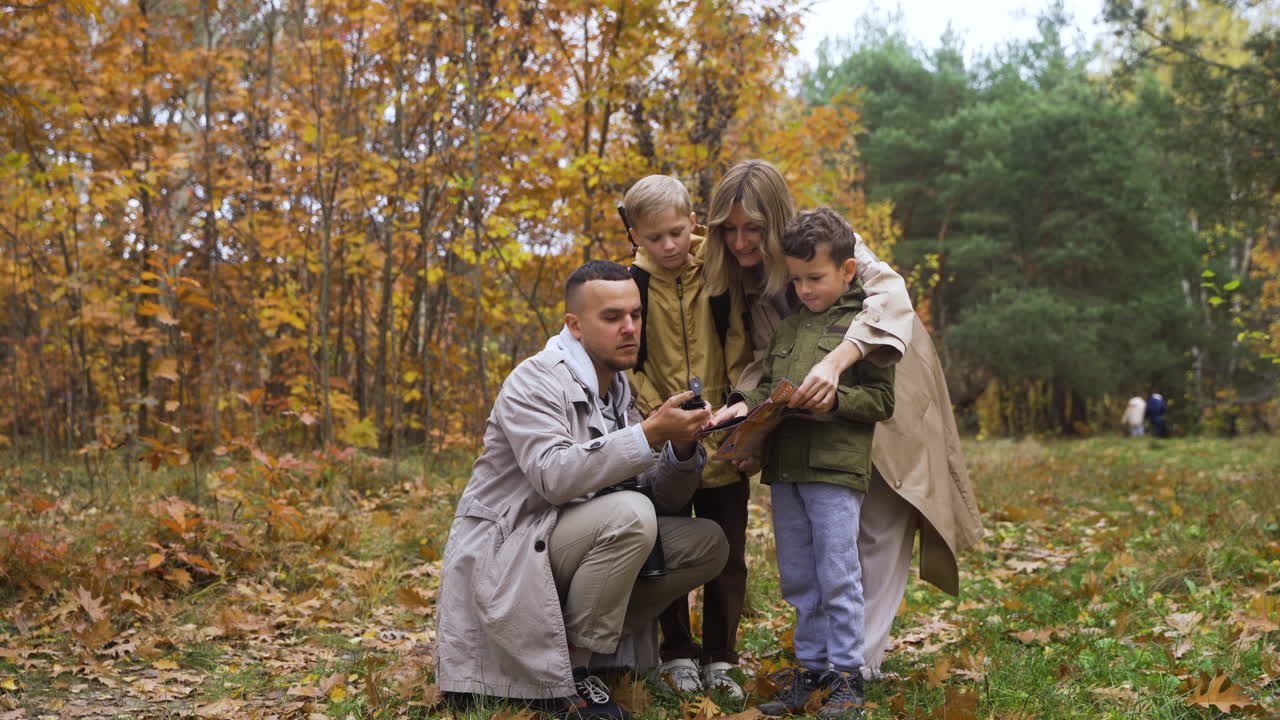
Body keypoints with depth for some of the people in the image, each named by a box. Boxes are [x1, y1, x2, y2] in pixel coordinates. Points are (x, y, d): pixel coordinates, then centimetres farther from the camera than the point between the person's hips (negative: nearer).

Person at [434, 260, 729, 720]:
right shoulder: (535, 381, -13)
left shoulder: (620, 394, 11)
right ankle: (567, 676, -18)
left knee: (706, 543, -2)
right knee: (630, 513, -30)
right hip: (504, 557, -8)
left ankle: (579, 643, 0)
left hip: (569, 552, 8)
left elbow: (665, 500, 7)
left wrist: (682, 448, -14)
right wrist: (649, 435, -33)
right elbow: (553, 476, -30)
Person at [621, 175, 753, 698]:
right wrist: (655, 417, -12)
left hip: (723, 444, 1)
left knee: (727, 556, 7)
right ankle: (678, 654, 21)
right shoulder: (632, 284, -5)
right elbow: (626, 363, -2)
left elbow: (740, 346, 4)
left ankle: (720, 658, 19)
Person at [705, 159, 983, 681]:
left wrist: (833, 363, -55)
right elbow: (766, 358, -5)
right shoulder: (750, 278, -5)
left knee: (881, 527, -3)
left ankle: (864, 661, 1)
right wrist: (746, 402, -27)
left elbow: (890, 296, -41)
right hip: (828, 404, 6)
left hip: (888, 388, -6)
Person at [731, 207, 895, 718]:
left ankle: (847, 676, 6)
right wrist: (750, 402, 1)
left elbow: (883, 399, -5)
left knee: (837, 576, -4)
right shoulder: (787, 325, 16)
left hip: (835, 468, -6)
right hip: (783, 467, 6)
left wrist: (831, 396, -17)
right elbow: (766, 381, 22)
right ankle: (811, 667, 22)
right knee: (797, 578, 12)